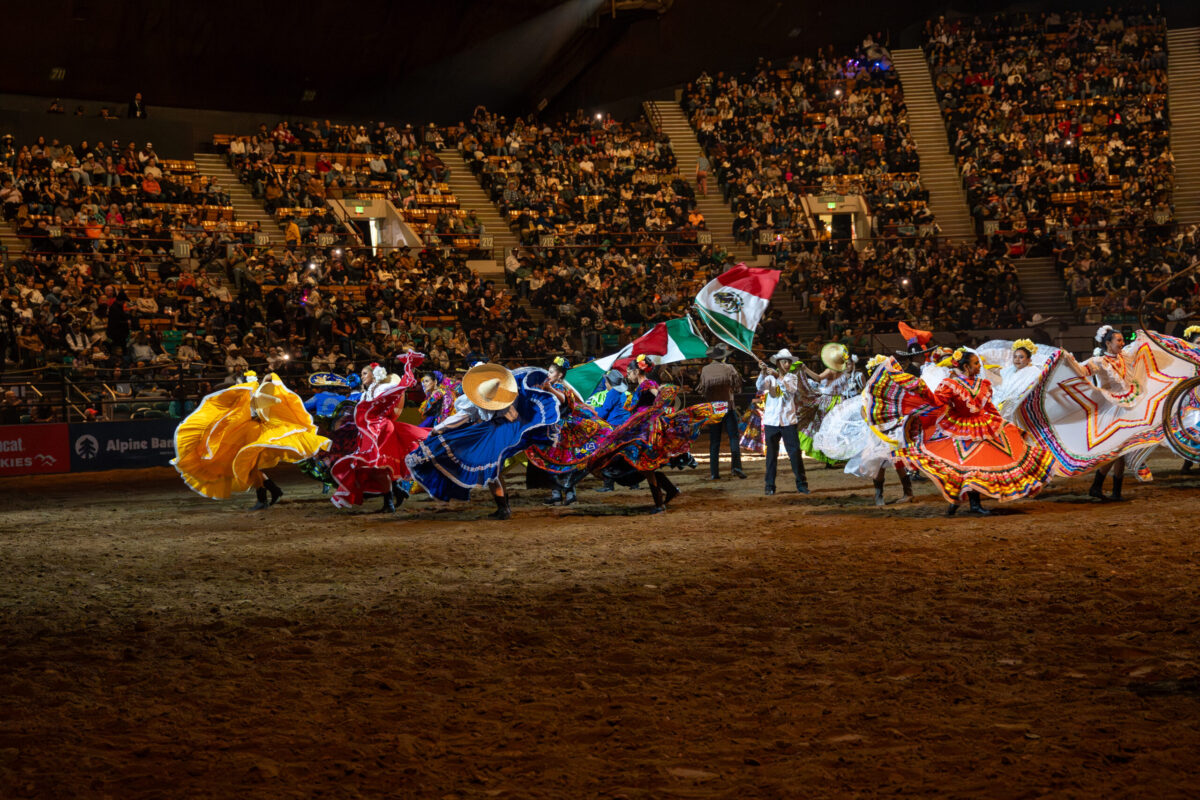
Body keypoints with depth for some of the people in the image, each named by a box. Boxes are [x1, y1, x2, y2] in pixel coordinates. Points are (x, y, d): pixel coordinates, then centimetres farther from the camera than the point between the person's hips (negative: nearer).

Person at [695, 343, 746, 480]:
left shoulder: (705, 370, 0)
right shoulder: (728, 369, -6)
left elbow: (701, 389, 6)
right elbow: (737, 387, -1)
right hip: (728, 407, -2)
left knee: (714, 442, 6)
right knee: (733, 437, 2)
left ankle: (714, 472, 2)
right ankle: (735, 465, -15)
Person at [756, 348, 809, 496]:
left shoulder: (792, 377, 8)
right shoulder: (770, 377, 5)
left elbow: (793, 388, -14)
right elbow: (760, 387, -13)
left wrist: (778, 376, -24)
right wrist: (763, 373, -30)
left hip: (788, 421, 0)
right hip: (771, 421, 0)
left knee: (795, 453, -2)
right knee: (772, 455, 4)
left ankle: (801, 484, 5)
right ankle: (769, 486, 10)